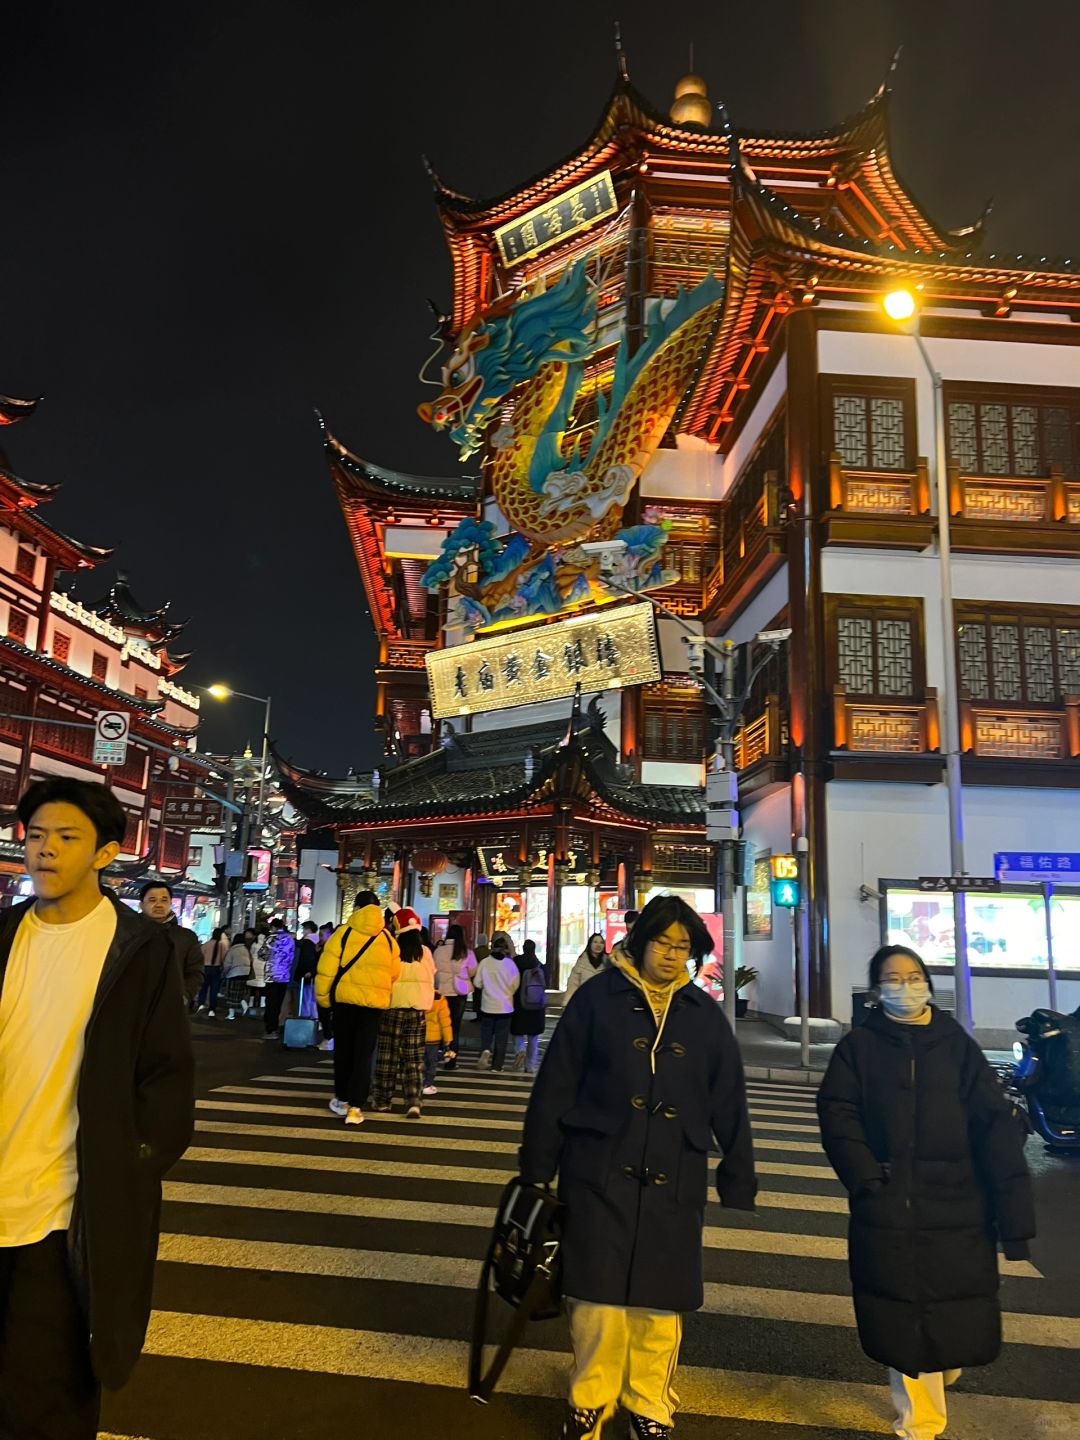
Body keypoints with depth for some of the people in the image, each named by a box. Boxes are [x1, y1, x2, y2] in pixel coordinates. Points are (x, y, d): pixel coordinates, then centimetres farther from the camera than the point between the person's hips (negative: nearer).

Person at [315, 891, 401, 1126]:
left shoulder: (343, 933, -6)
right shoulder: (388, 939, 4)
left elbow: (326, 970, -8)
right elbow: (394, 975, 5)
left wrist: (323, 997, 4)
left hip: (345, 998, -1)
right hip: (374, 1002, 1)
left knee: (343, 1050, 16)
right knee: (364, 1054, 5)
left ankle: (342, 1099, 27)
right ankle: (355, 1107, -1)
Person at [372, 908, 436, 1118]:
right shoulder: (425, 952, 0)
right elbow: (430, 980, 9)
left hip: (393, 1007, -2)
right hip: (418, 1009, 2)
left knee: (388, 1055, 10)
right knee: (414, 1058, 5)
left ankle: (383, 1099, 19)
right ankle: (413, 1103, -1)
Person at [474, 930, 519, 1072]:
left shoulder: (484, 962, -11)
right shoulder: (510, 964, -11)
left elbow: (477, 983, -4)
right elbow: (515, 985, -4)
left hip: (488, 1005, 0)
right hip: (505, 1006, 0)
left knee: (486, 1033, 16)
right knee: (501, 1037, 9)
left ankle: (485, 1051, -9)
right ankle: (497, 1064, 11)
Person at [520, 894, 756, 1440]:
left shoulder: (705, 1016, 4)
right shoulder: (598, 998, -5)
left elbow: (729, 1108, 7)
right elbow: (555, 1088, -3)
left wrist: (738, 1185, 8)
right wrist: (537, 1168, -1)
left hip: (672, 1185, 2)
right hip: (599, 1176, -2)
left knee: (660, 1302, 10)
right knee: (599, 1295, 4)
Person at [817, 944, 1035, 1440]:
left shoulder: (957, 1046, 3)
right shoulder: (859, 1046, 2)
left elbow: (996, 1129, -2)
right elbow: (837, 1115, -5)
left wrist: (1013, 1214, -7)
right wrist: (866, 1178, -17)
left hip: (958, 1214, 1)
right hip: (887, 1216, -1)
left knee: (963, 1324, 8)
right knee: (902, 1322, 6)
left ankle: (942, 1367, 43)